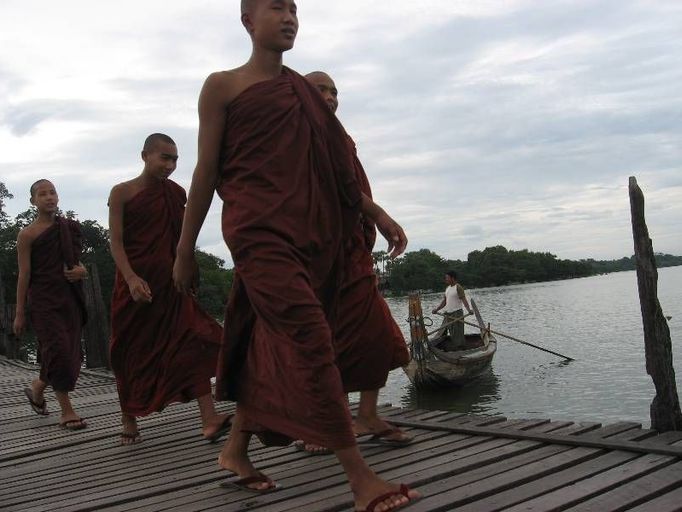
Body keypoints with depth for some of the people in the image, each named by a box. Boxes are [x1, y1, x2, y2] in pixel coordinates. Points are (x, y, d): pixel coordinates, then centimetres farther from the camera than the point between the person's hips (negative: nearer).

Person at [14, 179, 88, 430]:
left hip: (70, 297, 5)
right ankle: (66, 411, -2)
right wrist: (19, 313, -5)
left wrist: (81, 271, -3)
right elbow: (24, 275, -3)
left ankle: (36, 388, 34)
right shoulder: (28, 234, -1)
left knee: (72, 353, 6)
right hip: (43, 299, -5)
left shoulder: (69, 228, 12)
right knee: (58, 350, -12)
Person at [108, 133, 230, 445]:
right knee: (132, 352, 6)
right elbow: (116, 241, -7)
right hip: (136, 284, -3)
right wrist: (132, 279, -21)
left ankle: (210, 421, -18)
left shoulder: (175, 194, 10)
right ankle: (129, 421, 24)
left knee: (192, 343, -12)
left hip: (170, 283, 3)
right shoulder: (122, 193, 0)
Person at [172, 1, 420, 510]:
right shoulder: (223, 86, 5)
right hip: (258, 229, -6)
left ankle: (236, 449, 28)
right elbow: (206, 171, 3)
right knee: (310, 341, -17)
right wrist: (185, 250, 2)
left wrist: (378, 214, 11)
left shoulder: (303, 90, 20)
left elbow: (333, 167, 19)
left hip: (309, 231, 6)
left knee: (272, 346, 9)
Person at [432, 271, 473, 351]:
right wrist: (436, 309, 5)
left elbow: (464, 300, -21)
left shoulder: (458, 287, -12)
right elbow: (444, 301, 16)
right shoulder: (447, 288, 13)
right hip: (447, 314, 8)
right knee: (441, 332, 8)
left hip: (457, 314, -8)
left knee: (456, 335, -2)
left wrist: (469, 310, -36)